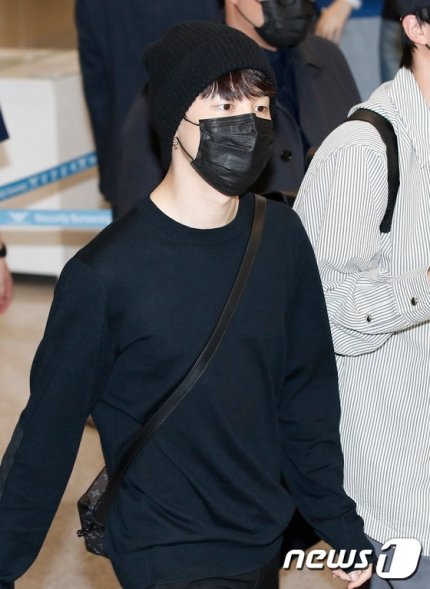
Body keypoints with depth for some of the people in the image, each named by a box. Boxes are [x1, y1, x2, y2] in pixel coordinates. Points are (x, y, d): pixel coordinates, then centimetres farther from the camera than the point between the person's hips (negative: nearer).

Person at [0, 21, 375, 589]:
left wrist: (339, 523, 9)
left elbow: (307, 393, 5)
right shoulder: (104, 273, -19)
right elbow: (49, 429, -10)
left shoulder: (282, 238, -4)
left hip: (267, 541, 5)